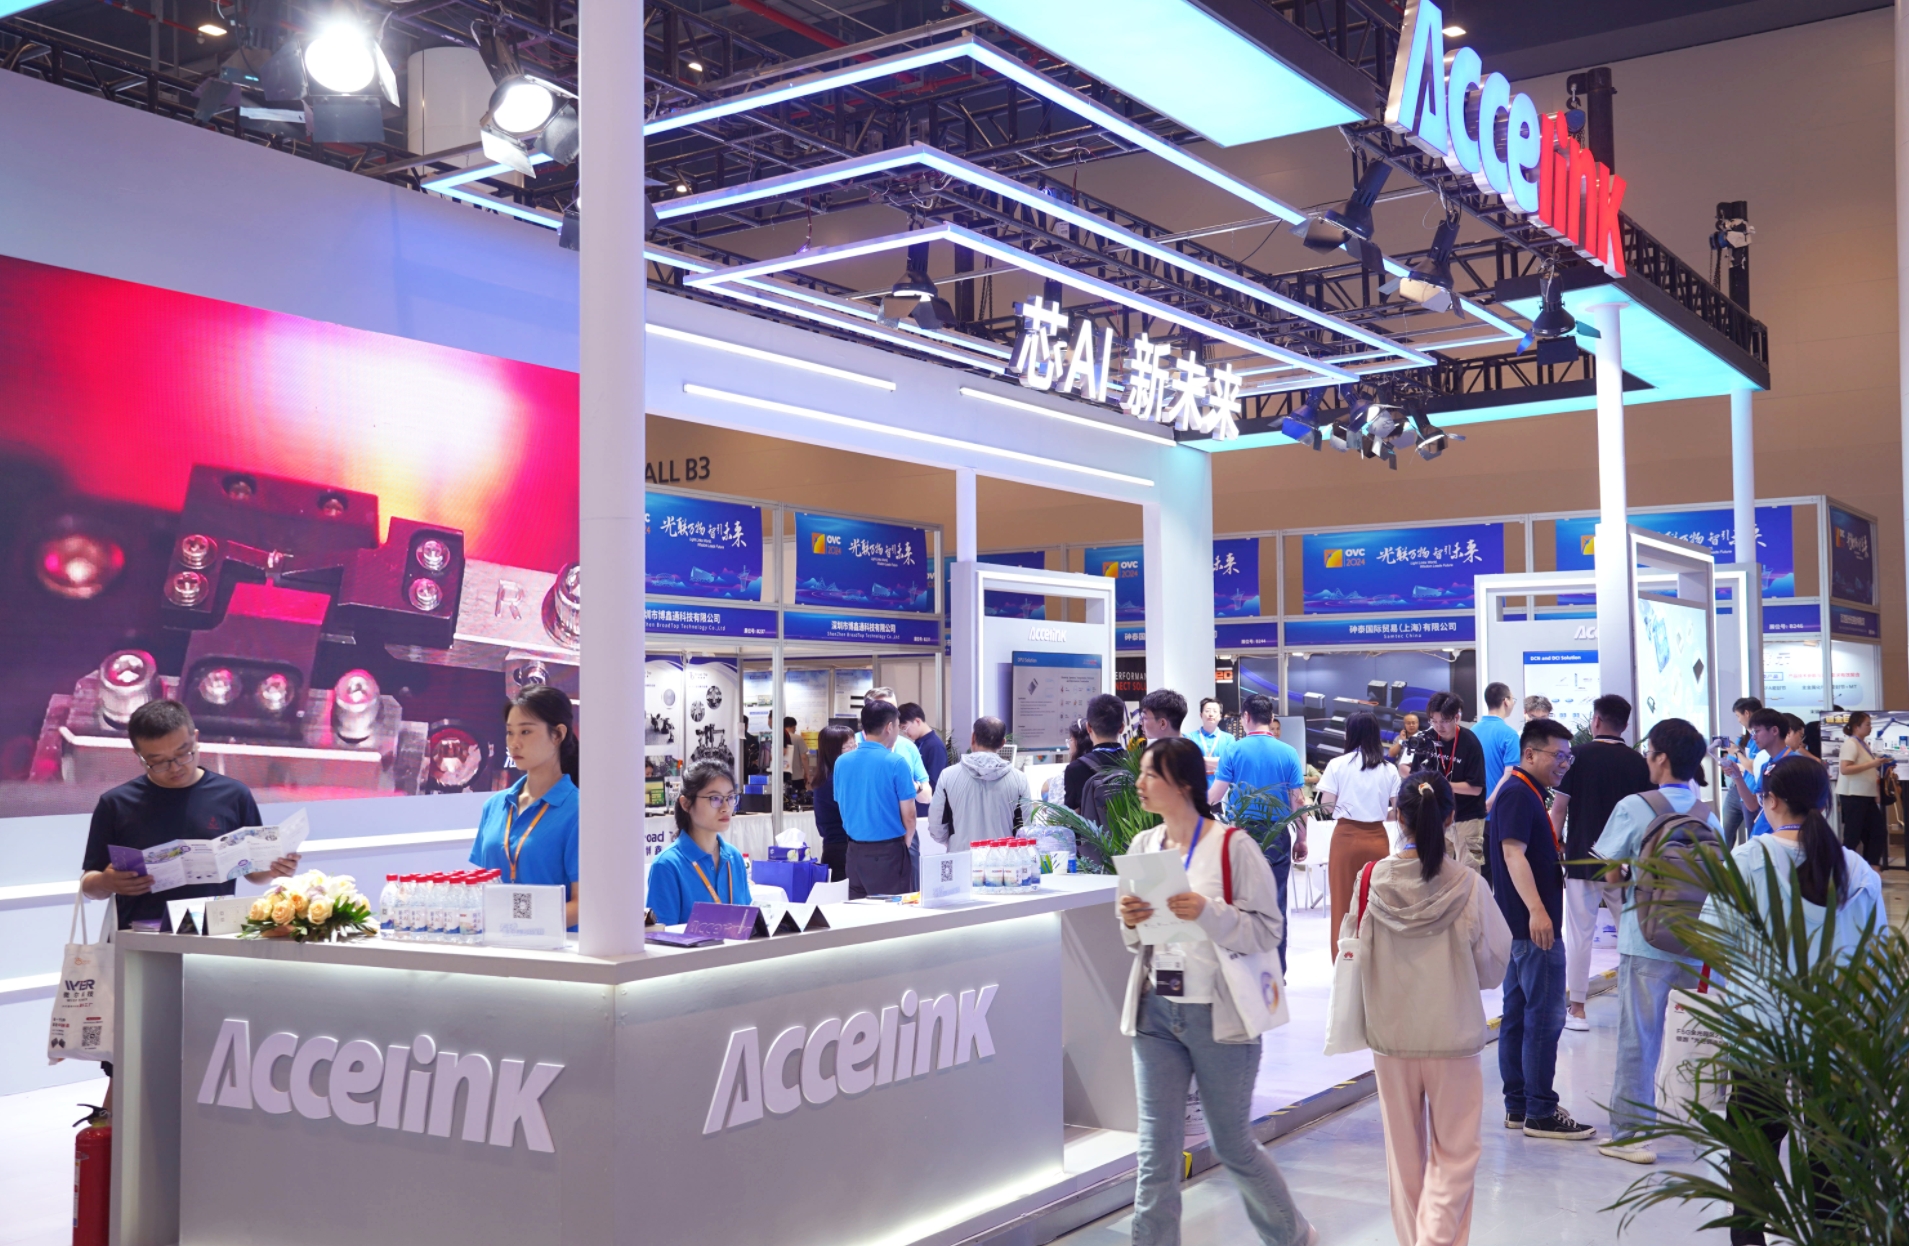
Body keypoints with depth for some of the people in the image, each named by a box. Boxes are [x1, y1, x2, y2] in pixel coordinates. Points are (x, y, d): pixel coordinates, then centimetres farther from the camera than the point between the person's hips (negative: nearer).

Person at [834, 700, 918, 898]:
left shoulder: (842, 762, 3)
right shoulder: (896, 762, -11)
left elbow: (842, 807, 12)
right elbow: (908, 816, -8)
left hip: (855, 851, 5)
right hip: (888, 851, -5)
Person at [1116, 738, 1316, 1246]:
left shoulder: (1233, 847, -10)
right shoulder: (1143, 846, 5)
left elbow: (1267, 930, -12)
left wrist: (1207, 912, -26)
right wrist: (1130, 922, -8)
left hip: (1218, 1015, -4)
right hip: (1156, 1013, 4)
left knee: (1234, 1146, 13)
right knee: (1156, 1153, 2)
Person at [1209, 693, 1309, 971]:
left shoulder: (1234, 750, -5)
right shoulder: (1288, 753, -1)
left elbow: (1215, 795, -7)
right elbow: (1298, 800, 0)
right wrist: (1301, 839, 9)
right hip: (1278, 836, 1)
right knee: (1276, 905, 6)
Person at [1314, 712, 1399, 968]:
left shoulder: (1337, 765, -3)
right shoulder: (1389, 770, 2)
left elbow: (1326, 805, -6)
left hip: (1346, 837, -2)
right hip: (1377, 839, 2)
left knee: (1344, 902, 5)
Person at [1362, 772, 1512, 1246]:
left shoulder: (1373, 881, -11)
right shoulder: (1468, 886, -15)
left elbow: (1354, 957, -1)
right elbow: (1493, 967, -4)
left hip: (1390, 1033, 2)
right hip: (1453, 1034, -2)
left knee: (1404, 1149, 16)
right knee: (1454, 1151, 11)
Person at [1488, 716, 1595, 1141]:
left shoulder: (1528, 795, 17)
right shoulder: (1518, 795, -14)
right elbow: (1513, 853, -24)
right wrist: (1536, 910, -31)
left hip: (1525, 925, 11)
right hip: (1533, 923, -11)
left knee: (1518, 1014, 12)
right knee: (1545, 1015, -7)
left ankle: (1518, 1105, 18)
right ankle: (1540, 1112, -4)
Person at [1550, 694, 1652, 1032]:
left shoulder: (1577, 757, -6)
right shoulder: (1638, 763, 1)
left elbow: (1558, 809, -6)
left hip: (1582, 861, -2)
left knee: (1580, 934, 2)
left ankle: (1576, 1009, 5)